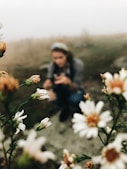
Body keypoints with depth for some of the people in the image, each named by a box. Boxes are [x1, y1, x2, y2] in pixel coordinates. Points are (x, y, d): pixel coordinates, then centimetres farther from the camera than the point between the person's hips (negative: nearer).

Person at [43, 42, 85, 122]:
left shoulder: (78, 64, -27)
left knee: (74, 99, -37)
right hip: (63, 92, 3)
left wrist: (68, 82, -48)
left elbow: (77, 87, -26)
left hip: (76, 91, -2)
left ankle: (78, 109, 2)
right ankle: (64, 108, 2)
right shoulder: (52, 65, -18)